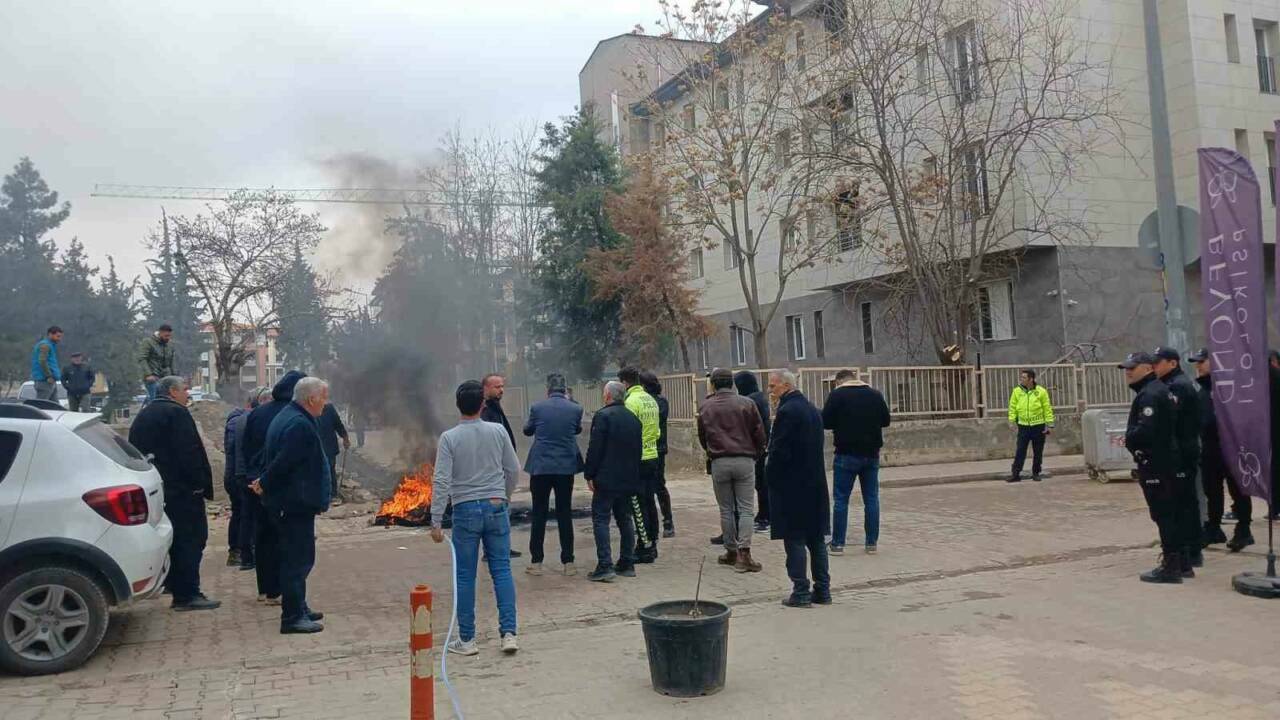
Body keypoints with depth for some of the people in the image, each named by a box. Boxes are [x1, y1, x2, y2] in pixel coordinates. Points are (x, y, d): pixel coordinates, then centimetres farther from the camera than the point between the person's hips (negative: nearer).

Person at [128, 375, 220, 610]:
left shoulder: (142, 417, 17)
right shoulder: (176, 413, -11)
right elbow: (189, 452, -19)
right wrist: (200, 483, -16)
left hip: (153, 490, 9)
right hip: (182, 491, -9)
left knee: (174, 539, 15)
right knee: (190, 539, -6)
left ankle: (178, 591, 20)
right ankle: (187, 594, -8)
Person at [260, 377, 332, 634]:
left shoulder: (285, 417, 14)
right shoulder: (300, 425, -21)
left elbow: (270, 457, 18)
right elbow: (283, 462, -23)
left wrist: (264, 483, 11)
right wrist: (265, 485, -8)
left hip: (291, 503, 11)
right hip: (297, 503, -11)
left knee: (295, 557, 18)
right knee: (299, 558, -5)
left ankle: (297, 608, 29)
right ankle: (292, 617, 0)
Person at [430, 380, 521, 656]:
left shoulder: (450, 437, -8)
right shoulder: (498, 431, -2)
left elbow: (442, 481, -11)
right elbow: (514, 470, 4)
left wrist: (436, 521, -7)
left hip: (466, 510, -2)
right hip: (496, 507, 2)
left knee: (466, 576, 7)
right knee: (502, 570, 8)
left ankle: (466, 639, 15)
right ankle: (508, 633, 4)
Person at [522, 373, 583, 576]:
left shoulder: (537, 407, -7)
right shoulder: (575, 409, -4)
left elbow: (527, 431, 10)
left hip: (540, 467, -1)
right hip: (566, 467, 1)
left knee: (539, 514, 8)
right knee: (565, 514, 8)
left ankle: (536, 562, 10)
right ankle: (568, 562, 10)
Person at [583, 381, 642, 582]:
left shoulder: (603, 416, -11)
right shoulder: (634, 418, 12)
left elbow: (594, 449, -16)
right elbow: (638, 449, 16)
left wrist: (589, 475, -10)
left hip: (606, 478, -7)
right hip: (629, 479, 7)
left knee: (600, 519, -4)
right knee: (625, 519, 14)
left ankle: (605, 566, -10)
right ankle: (627, 564, 17)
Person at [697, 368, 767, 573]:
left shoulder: (705, 407, 4)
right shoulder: (747, 403, -1)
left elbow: (702, 437, 11)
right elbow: (759, 433, 2)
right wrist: (756, 455, 18)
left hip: (719, 462, 1)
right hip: (745, 461, -1)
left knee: (726, 510, 11)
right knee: (746, 508, 2)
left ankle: (731, 551, 16)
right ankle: (744, 553, -8)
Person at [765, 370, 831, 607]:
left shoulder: (787, 412, -16)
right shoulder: (812, 409, 12)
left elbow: (779, 451, -18)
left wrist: (770, 477, -5)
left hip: (791, 486, -8)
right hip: (815, 483, 8)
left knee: (795, 539, -2)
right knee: (816, 538, 12)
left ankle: (801, 592, 1)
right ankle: (822, 590, 18)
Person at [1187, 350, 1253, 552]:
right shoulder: (1203, 388, 14)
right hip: (1210, 448, 8)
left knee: (1237, 489, 1)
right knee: (1211, 490, 14)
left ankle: (1243, 530, 9)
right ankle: (1213, 528, 23)